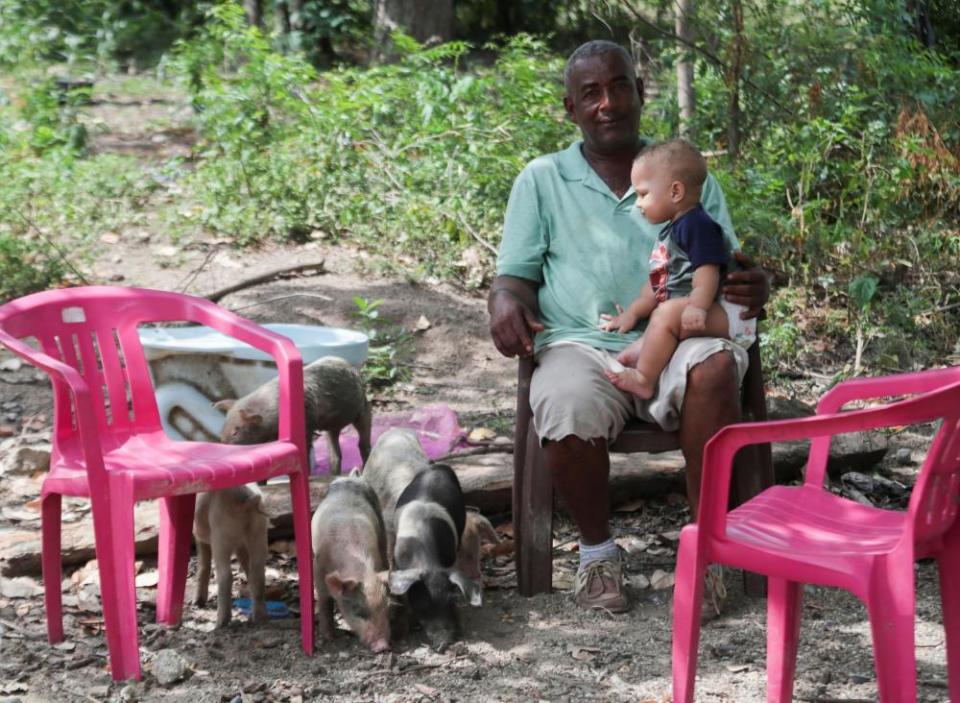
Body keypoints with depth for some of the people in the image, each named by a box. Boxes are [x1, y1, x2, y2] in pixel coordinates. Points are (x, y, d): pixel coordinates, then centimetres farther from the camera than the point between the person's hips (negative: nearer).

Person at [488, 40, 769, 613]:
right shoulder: (542, 180, 18)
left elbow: (725, 271, 18)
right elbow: (515, 275, 14)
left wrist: (752, 290, -8)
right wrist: (506, 303, -12)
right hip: (582, 344, 0)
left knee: (715, 368, -35)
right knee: (566, 409, -35)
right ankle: (597, 550, -9)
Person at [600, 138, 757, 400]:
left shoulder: (698, 225, -8)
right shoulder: (669, 232, 25)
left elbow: (707, 272, -21)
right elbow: (657, 283, 29)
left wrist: (697, 307, -36)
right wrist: (633, 313, 24)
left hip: (721, 313, -12)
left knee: (667, 314, -30)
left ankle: (642, 380, -31)